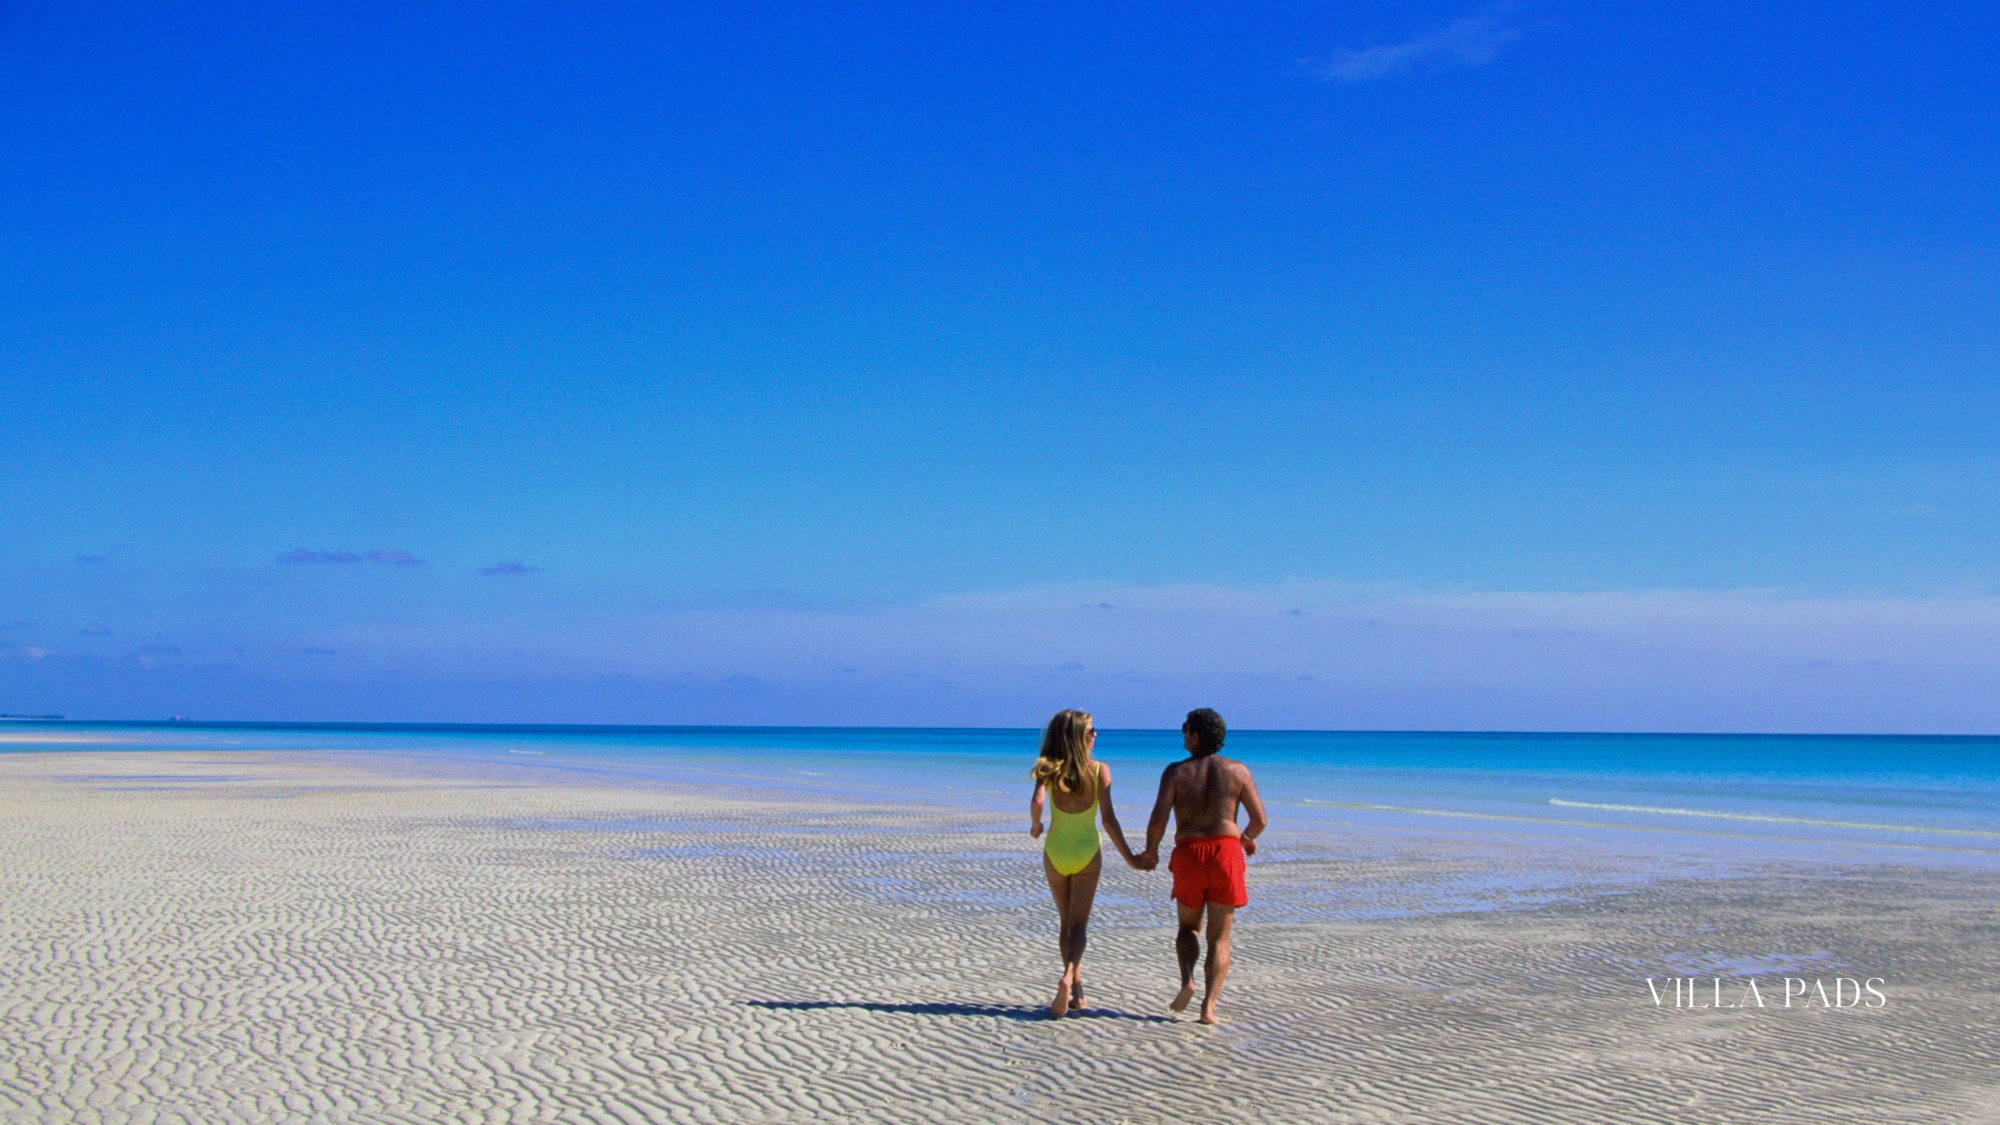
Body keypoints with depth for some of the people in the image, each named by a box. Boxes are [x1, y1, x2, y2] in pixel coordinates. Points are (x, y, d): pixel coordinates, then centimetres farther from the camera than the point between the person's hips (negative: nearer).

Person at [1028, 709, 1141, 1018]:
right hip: (1088, 853, -2)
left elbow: (1037, 801, -25)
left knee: (1067, 923, 16)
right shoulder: (1099, 770, -10)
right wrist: (1129, 858, -9)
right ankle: (1068, 977, -26)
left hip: (1055, 853, 2)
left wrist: (1035, 825, -3)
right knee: (1078, 925, 1)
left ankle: (1077, 992, 19)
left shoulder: (1049, 769, -8)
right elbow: (1108, 818, -15)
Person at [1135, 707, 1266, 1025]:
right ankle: (1209, 1006, -3)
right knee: (1219, 937, 9)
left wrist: (1151, 851, 9)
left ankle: (1187, 980, -4)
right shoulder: (1238, 770, 4)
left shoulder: (1176, 772, 0)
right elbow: (1259, 819, 3)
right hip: (1226, 850, 1)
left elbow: (1158, 819, -8)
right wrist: (1248, 838, 25)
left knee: (1188, 927, 21)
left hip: (1188, 854, 0)